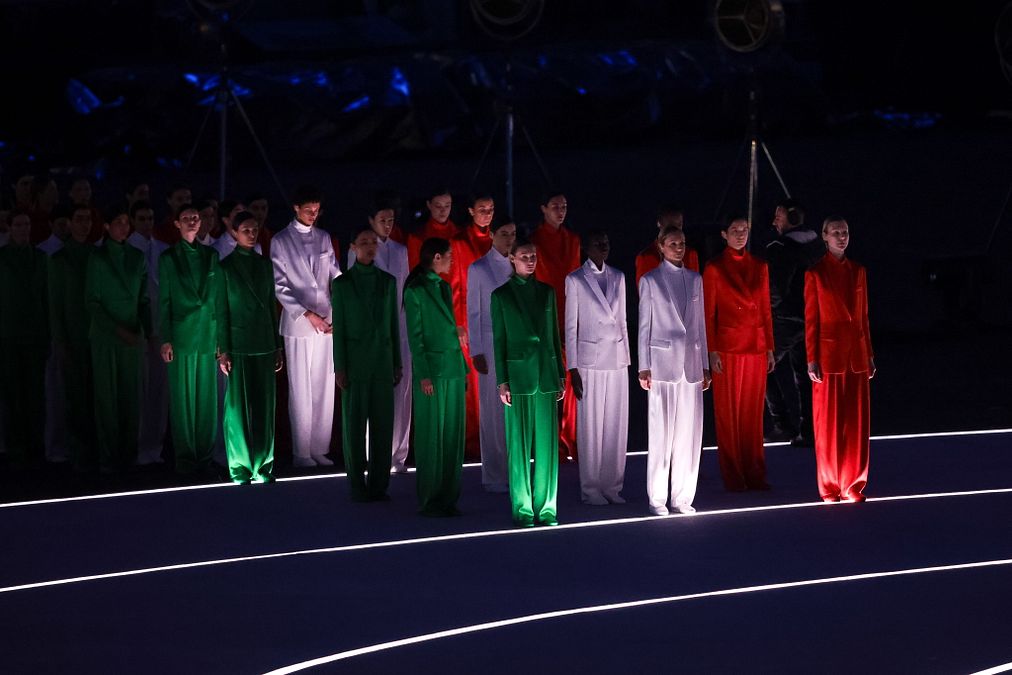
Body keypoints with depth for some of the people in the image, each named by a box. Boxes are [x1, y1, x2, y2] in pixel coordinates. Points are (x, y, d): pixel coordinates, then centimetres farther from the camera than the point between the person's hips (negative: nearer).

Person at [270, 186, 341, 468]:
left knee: (325, 389, 3)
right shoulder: (281, 241, -1)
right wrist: (307, 314, -13)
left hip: (326, 322, 4)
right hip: (298, 324, -4)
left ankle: (320, 449, 10)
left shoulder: (324, 238, 12)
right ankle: (301, 453, 2)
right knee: (301, 391, -3)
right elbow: (280, 285, -5)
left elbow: (336, 276, 11)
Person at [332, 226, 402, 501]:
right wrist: (339, 368, -8)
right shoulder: (342, 283, -2)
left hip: (383, 360, 3)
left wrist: (397, 364, 8)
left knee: (383, 423, 2)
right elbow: (338, 327, -3)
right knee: (355, 424, -1)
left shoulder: (388, 281, 7)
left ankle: (378, 485, 9)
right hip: (355, 359, -3)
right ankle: (357, 486, 5)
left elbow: (393, 324, 10)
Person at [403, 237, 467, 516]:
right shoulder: (416, 291, -7)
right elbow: (415, 336, -9)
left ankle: (448, 497, 11)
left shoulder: (444, 288, 15)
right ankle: (429, 500, 4)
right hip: (432, 371, -7)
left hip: (453, 370, 7)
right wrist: (423, 375, -13)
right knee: (431, 436, -2)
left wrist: (463, 368, 14)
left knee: (453, 435, 6)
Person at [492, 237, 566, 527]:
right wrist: (502, 382, -5)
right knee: (520, 443, -1)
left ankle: (546, 506, 6)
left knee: (547, 442, 2)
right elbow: (498, 340, 1)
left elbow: (555, 335, 14)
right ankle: (522, 508, 4)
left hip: (546, 373, 3)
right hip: (519, 374, -3)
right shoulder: (501, 295, 2)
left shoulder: (546, 292, 11)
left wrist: (560, 375, 10)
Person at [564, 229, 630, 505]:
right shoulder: (575, 280, -2)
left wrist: (627, 358, 12)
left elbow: (622, 321, 15)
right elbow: (571, 326, -2)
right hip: (590, 361, -4)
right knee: (591, 427, -2)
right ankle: (591, 489, 5)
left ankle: (612, 486, 11)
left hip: (617, 361, 4)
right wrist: (572, 369, -5)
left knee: (617, 426, 4)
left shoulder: (618, 277, 11)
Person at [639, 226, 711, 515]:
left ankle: (682, 496, 9)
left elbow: (700, 323, 14)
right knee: (661, 431, -4)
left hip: (691, 363, 4)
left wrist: (705, 366, 12)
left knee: (689, 431, 3)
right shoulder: (650, 281, 1)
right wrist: (644, 368, -4)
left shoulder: (695, 279, 12)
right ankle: (657, 498, 1)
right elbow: (644, 326, 1)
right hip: (662, 361, -4)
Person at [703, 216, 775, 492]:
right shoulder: (715, 268, -2)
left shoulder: (759, 267, 10)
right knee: (729, 413, 1)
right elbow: (708, 312, -3)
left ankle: (754, 474, 10)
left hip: (756, 347, 4)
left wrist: (769, 348, 8)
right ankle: (733, 476, 6)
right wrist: (712, 351, -9)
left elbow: (766, 310, 12)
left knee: (753, 412, 6)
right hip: (728, 345, -4)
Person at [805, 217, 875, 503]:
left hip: (856, 351, 4)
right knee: (828, 420, 1)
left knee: (857, 420, 3)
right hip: (829, 351, -4)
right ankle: (829, 486, 8)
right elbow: (810, 318, -3)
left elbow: (863, 315, 13)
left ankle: (853, 484, 10)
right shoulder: (816, 273, -2)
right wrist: (812, 359, -8)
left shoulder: (858, 271, 10)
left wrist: (869, 355, 11)